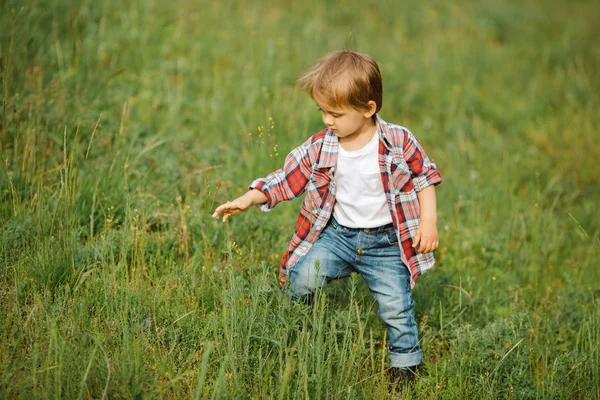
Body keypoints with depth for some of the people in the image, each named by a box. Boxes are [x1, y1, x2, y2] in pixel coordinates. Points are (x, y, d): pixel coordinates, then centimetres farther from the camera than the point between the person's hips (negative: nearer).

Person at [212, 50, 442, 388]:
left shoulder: (399, 142, -11)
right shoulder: (320, 148, -6)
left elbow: (425, 177, 1)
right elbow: (287, 178, -2)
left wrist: (428, 220, -7)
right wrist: (248, 200, -13)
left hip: (386, 242, -2)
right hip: (338, 234, 2)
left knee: (396, 306, -6)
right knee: (302, 278, -17)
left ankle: (405, 363, 19)